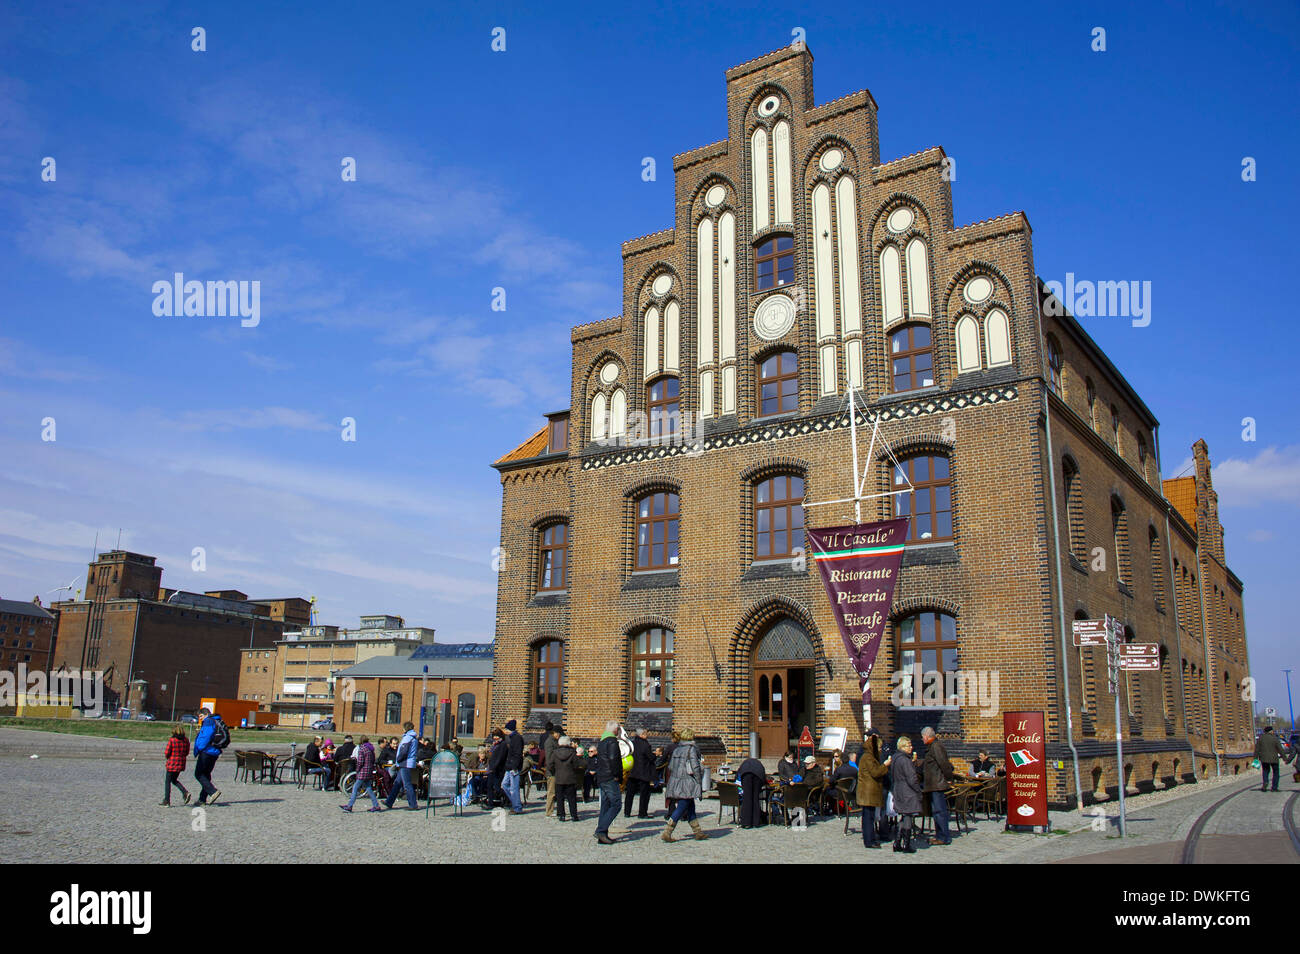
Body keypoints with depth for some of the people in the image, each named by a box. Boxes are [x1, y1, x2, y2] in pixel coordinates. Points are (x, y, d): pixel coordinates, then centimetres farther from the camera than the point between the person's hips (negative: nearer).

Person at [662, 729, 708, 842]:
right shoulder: (692, 749, -10)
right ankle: (666, 833, -8)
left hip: (675, 781, 8)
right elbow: (695, 767, -15)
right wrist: (700, 783, -9)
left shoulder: (676, 749, 11)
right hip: (687, 783, -8)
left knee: (691, 807, 16)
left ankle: (697, 832, 22)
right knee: (681, 808, -4)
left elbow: (670, 767, 13)